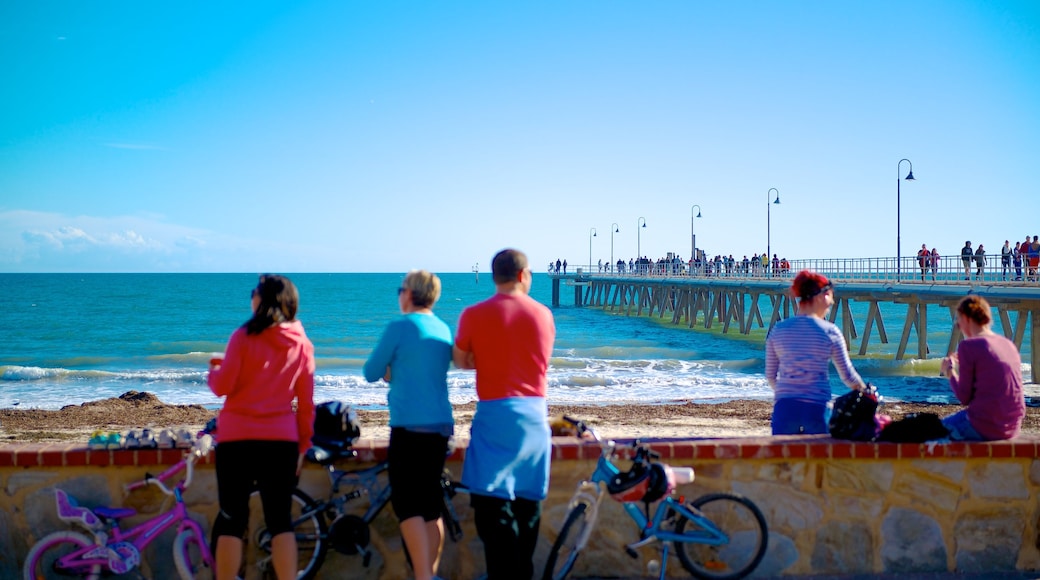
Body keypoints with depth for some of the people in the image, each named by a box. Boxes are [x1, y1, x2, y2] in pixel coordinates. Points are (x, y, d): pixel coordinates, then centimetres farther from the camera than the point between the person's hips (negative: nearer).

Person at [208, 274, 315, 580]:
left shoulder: (244, 336, -5)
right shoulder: (302, 344, 5)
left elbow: (223, 386, -6)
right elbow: (306, 402, 6)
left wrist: (214, 369, 15)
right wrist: (304, 444, 13)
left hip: (238, 438, -2)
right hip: (282, 440, 3)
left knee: (232, 519, 5)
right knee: (280, 519, 8)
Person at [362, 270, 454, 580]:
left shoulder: (399, 327, -9)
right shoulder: (444, 330, 13)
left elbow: (371, 373, -1)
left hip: (409, 426, -7)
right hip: (441, 426, 7)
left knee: (407, 504, -5)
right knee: (431, 504, 12)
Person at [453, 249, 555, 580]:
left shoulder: (474, 315, -4)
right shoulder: (543, 315, 4)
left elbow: (460, 362, 6)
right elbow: (536, 361, 13)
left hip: (495, 414, -4)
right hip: (534, 414, 4)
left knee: (493, 507, -3)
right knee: (528, 505, 15)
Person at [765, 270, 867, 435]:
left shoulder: (778, 329, 4)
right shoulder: (829, 332, -3)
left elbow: (770, 375, 10)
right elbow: (848, 375, 2)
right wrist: (865, 391, 21)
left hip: (785, 407, 2)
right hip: (817, 409, -2)